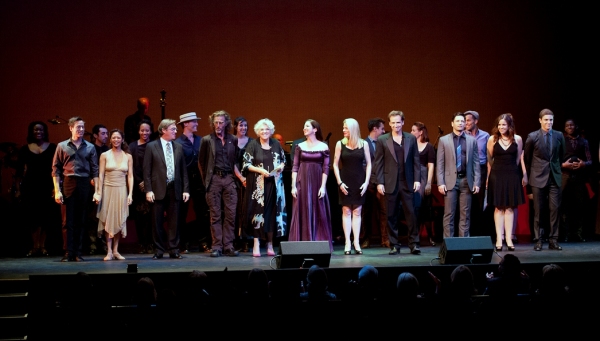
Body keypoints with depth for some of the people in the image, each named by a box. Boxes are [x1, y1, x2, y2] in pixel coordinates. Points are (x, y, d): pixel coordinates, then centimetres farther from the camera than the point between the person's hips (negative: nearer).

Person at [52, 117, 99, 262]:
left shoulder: (90, 147, 10)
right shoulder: (62, 146, 6)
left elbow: (95, 170, 8)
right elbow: (56, 169, 4)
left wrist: (97, 190, 0)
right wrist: (57, 190, -5)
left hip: (84, 185, 2)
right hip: (68, 184, -2)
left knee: (81, 220, 5)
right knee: (69, 220, -2)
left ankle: (78, 252, 10)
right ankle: (68, 253, 1)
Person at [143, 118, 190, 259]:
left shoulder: (178, 147, 10)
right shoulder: (151, 146, 0)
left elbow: (183, 170, 10)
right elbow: (147, 170, -3)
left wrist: (186, 189, 4)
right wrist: (148, 190, -9)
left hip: (174, 189, 3)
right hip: (158, 189, -3)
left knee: (174, 221, 5)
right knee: (157, 222, 3)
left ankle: (174, 250, 12)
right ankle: (159, 250, 12)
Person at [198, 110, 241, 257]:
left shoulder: (233, 140, 10)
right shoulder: (207, 140, 3)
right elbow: (201, 162, 9)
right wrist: (205, 179, 9)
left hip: (229, 179, 2)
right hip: (214, 179, -2)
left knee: (231, 214, -1)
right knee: (215, 215, 0)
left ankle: (228, 247, 5)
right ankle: (217, 247, 4)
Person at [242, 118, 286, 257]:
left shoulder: (276, 144, 9)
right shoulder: (253, 144, -1)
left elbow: (283, 160, 19)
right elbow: (246, 164, -4)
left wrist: (281, 166, -2)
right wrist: (260, 170, -16)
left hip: (274, 184, 3)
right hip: (258, 185, -3)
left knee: (273, 212, 3)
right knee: (258, 211, -5)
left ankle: (270, 244, 11)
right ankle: (256, 245, 1)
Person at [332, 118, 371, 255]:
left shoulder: (363, 144, 1)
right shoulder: (340, 144, 0)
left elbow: (369, 164, 4)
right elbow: (335, 164, 2)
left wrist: (366, 182, -4)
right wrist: (339, 182, -7)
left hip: (359, 182, 0)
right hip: (345, 182, 0)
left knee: (357, 212, 2)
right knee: (346, 211, 0)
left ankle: (356, 242, 4)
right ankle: (347, 243, 1)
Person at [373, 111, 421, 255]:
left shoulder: (411, 139, 8)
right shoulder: (382, 140, 3)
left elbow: (416, 161, 7)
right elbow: (378, 163, 1)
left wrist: (417, 180, -1)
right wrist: (379, 182, -5)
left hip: (407, 183, 1)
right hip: (390, 183, -1)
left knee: (410, 214, 0)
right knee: (392, 216, 4)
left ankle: (414, 244, 6)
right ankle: (394, 245, 10)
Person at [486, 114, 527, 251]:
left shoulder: (517, 139, 3)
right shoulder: (492, 139, 1)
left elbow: (519, 158, 9)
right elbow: (489, 160, 5)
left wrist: (524, 175, 8)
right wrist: (488, 177, 5)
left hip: (512, 175, 1)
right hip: (497, 175, -1)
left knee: (510, 207, 3)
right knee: (498, 207, 2)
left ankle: (509, 238, 6)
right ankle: (499, 239, 3)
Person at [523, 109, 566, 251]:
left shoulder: (559, 136, 4)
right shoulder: (532, 137, -3)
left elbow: (561, 155, 17)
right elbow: (526, 157, 8)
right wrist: (530, 174, 13)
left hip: (554, 177, 2)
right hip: (538, 177, -2)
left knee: (555, 209, -1)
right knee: (538, 210, 1)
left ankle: (553, 240, 6)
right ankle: (538, 240, 7)